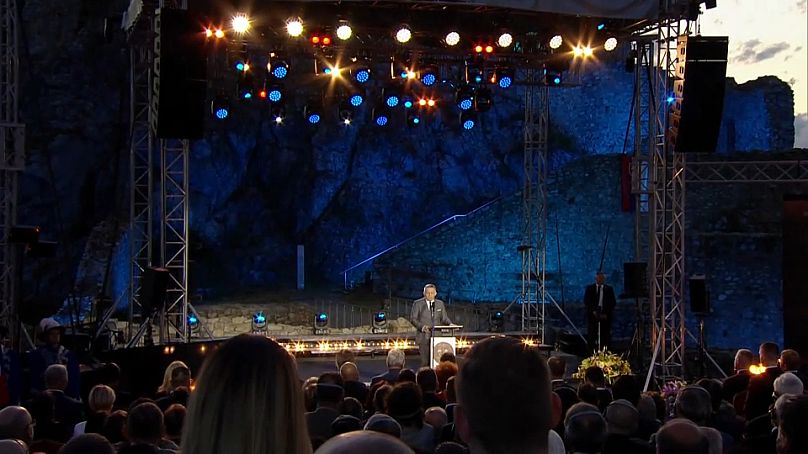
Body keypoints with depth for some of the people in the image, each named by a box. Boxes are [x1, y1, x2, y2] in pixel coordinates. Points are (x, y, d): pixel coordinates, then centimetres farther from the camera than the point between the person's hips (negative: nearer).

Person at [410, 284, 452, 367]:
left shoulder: (440, 304, 14)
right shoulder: (417, 303, 3)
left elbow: (444, 318, 15)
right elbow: (413, 318, -1)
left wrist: (450, 324, -7)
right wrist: (421, 326, -19)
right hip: (424, 337, -3)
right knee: (425, 361, -9)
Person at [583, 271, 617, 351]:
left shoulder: (609, 289, 8)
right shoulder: (589, 288, 9)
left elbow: (613, 303, 4)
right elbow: (586, 301, 4)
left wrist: (606, 314, -7)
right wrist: (593, 311, -9)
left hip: (605, 316, 0)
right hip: (593, 314, 0)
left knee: (605, 336, -4)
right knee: (592, 335, -5)